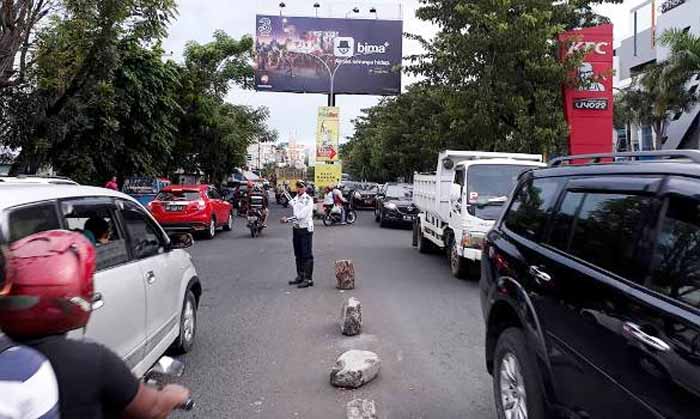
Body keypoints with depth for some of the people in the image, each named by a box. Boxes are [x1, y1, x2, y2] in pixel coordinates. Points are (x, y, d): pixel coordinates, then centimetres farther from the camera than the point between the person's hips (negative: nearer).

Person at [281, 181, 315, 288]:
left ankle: (308, 279, -5)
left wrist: (288, 220, -20)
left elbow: (301, 215, -19)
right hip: (296, 228, 8)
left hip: (306, 229, -8)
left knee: (307, 255, -7)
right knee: (298, 254, 13)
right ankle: (300, 276, 23)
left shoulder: (308, 200, -11)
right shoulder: (295, 199, 14)